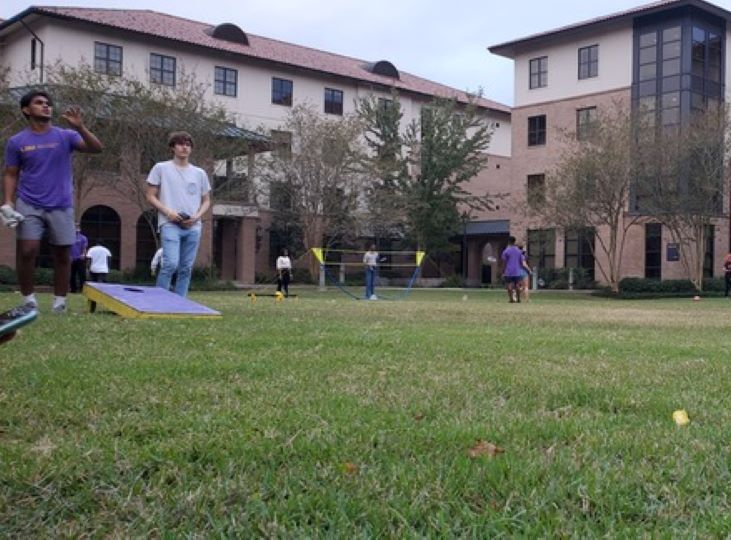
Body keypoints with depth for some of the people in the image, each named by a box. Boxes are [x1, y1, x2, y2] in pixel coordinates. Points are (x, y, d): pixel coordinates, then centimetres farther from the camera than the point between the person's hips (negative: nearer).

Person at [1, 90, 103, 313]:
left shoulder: (65, 136, 2)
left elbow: (96, 149, -9)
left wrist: (80, 127, -23)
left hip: (61, 206, 1)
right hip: (29, 205, 0)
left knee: (62, 255, 3)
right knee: (27, 251, -9)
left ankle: (59, 303, 13)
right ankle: (28, 300, 4)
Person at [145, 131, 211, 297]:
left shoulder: (200, 173, 14)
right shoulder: (161, 168, 5)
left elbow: (206, 201, 18)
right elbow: (150, 196, 4)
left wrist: (197, 216, -1)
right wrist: (167, 212, -11)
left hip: (193, 227, 4)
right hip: (170, 224, -4)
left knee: (186, 268, 3)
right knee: (171, 263, -18)